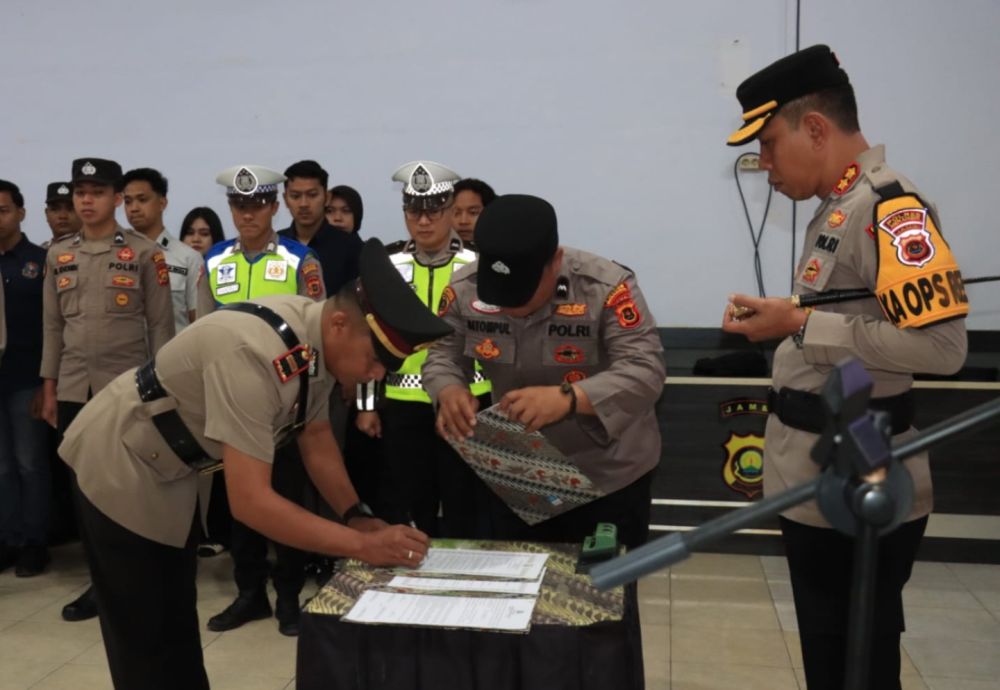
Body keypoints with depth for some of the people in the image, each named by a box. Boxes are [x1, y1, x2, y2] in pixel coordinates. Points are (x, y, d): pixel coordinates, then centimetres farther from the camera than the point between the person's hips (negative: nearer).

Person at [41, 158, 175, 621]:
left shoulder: (145, 254, -2)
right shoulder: (57, 255, 9)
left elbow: (161, 325, -3)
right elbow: (52, 325, 11)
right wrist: (48, 389, 8)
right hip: (74, 391, 4)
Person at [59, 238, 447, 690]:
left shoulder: (318, 339, -12)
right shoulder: (256, 355, -39)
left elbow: (315, 435, 2)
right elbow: (250, 500, -40)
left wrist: (357, 516, -9)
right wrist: (364, 545, -36)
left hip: (170, 469, 8)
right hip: (120, 465, -8)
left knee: (176, 619, 21)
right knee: (148, 638, 2)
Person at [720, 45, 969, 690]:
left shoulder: (891, 207, -19)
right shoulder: (837, 209, 11)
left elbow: (941, 344, -27)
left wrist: (798, 324, -22)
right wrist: (776, 323, 6)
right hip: (820, 484, 9)